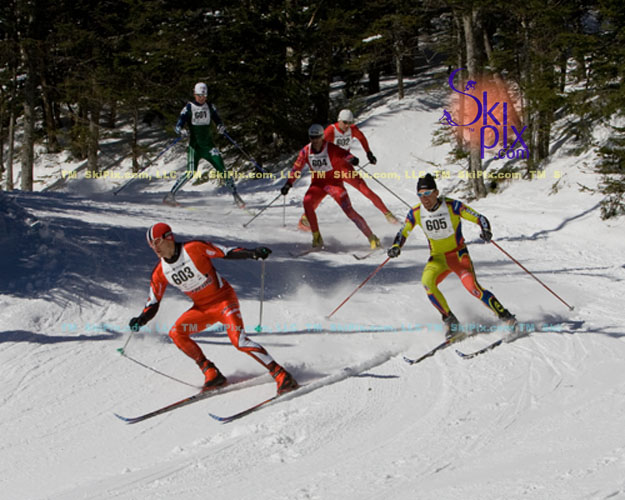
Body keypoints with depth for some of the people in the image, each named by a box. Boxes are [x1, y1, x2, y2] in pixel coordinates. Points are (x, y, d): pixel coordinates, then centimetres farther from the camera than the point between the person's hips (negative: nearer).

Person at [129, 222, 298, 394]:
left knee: (239, 340, -24)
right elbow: (153, 304, 4)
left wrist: (253, 253, -27)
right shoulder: (160, 273, -3)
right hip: (202, 308, 6)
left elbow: (228, 252, -13)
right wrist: (141, 320, -16)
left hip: (224, 299, -6)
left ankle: (281, 375, -23)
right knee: (176, 333, -15)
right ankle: (211, 374, -8)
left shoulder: (194, 249, -18)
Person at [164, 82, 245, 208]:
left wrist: (221, 127, -15)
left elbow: (217, 120, 10)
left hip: (209, 145, 3)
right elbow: (178, 126, -9)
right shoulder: (188, 107, -5)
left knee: (222, 169, -8)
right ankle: (170, 196, -7)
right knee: (190, 173, -16)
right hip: (194, 145, -3)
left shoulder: (210, 106, 5)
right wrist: (182, 131, -33)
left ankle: (235, 196, -3)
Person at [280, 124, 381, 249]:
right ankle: (316, 237, -13)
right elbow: (297, 168, 6)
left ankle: (371, 237, -7)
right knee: (307, 202, -25)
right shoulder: (306, 151, -3)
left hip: (334, 182, -3)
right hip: (317, 184, 3)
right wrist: (288, 184, -1)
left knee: (349, 210, -16)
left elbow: (343, 154, -32)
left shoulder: (331, 148, -15)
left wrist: (352, 159, -54)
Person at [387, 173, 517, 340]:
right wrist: (396, 247, -18)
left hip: (459, 255, -3)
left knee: (473, 287, -25)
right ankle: (450, 322, -15)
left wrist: (486, 231, -36)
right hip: (438, 258, 3)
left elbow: (480, 219, -14)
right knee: (427, 281, -27)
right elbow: (402, 233, 3)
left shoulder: (453, 206, -17)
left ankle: (506, 317, -12)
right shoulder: (416, 213, -7)